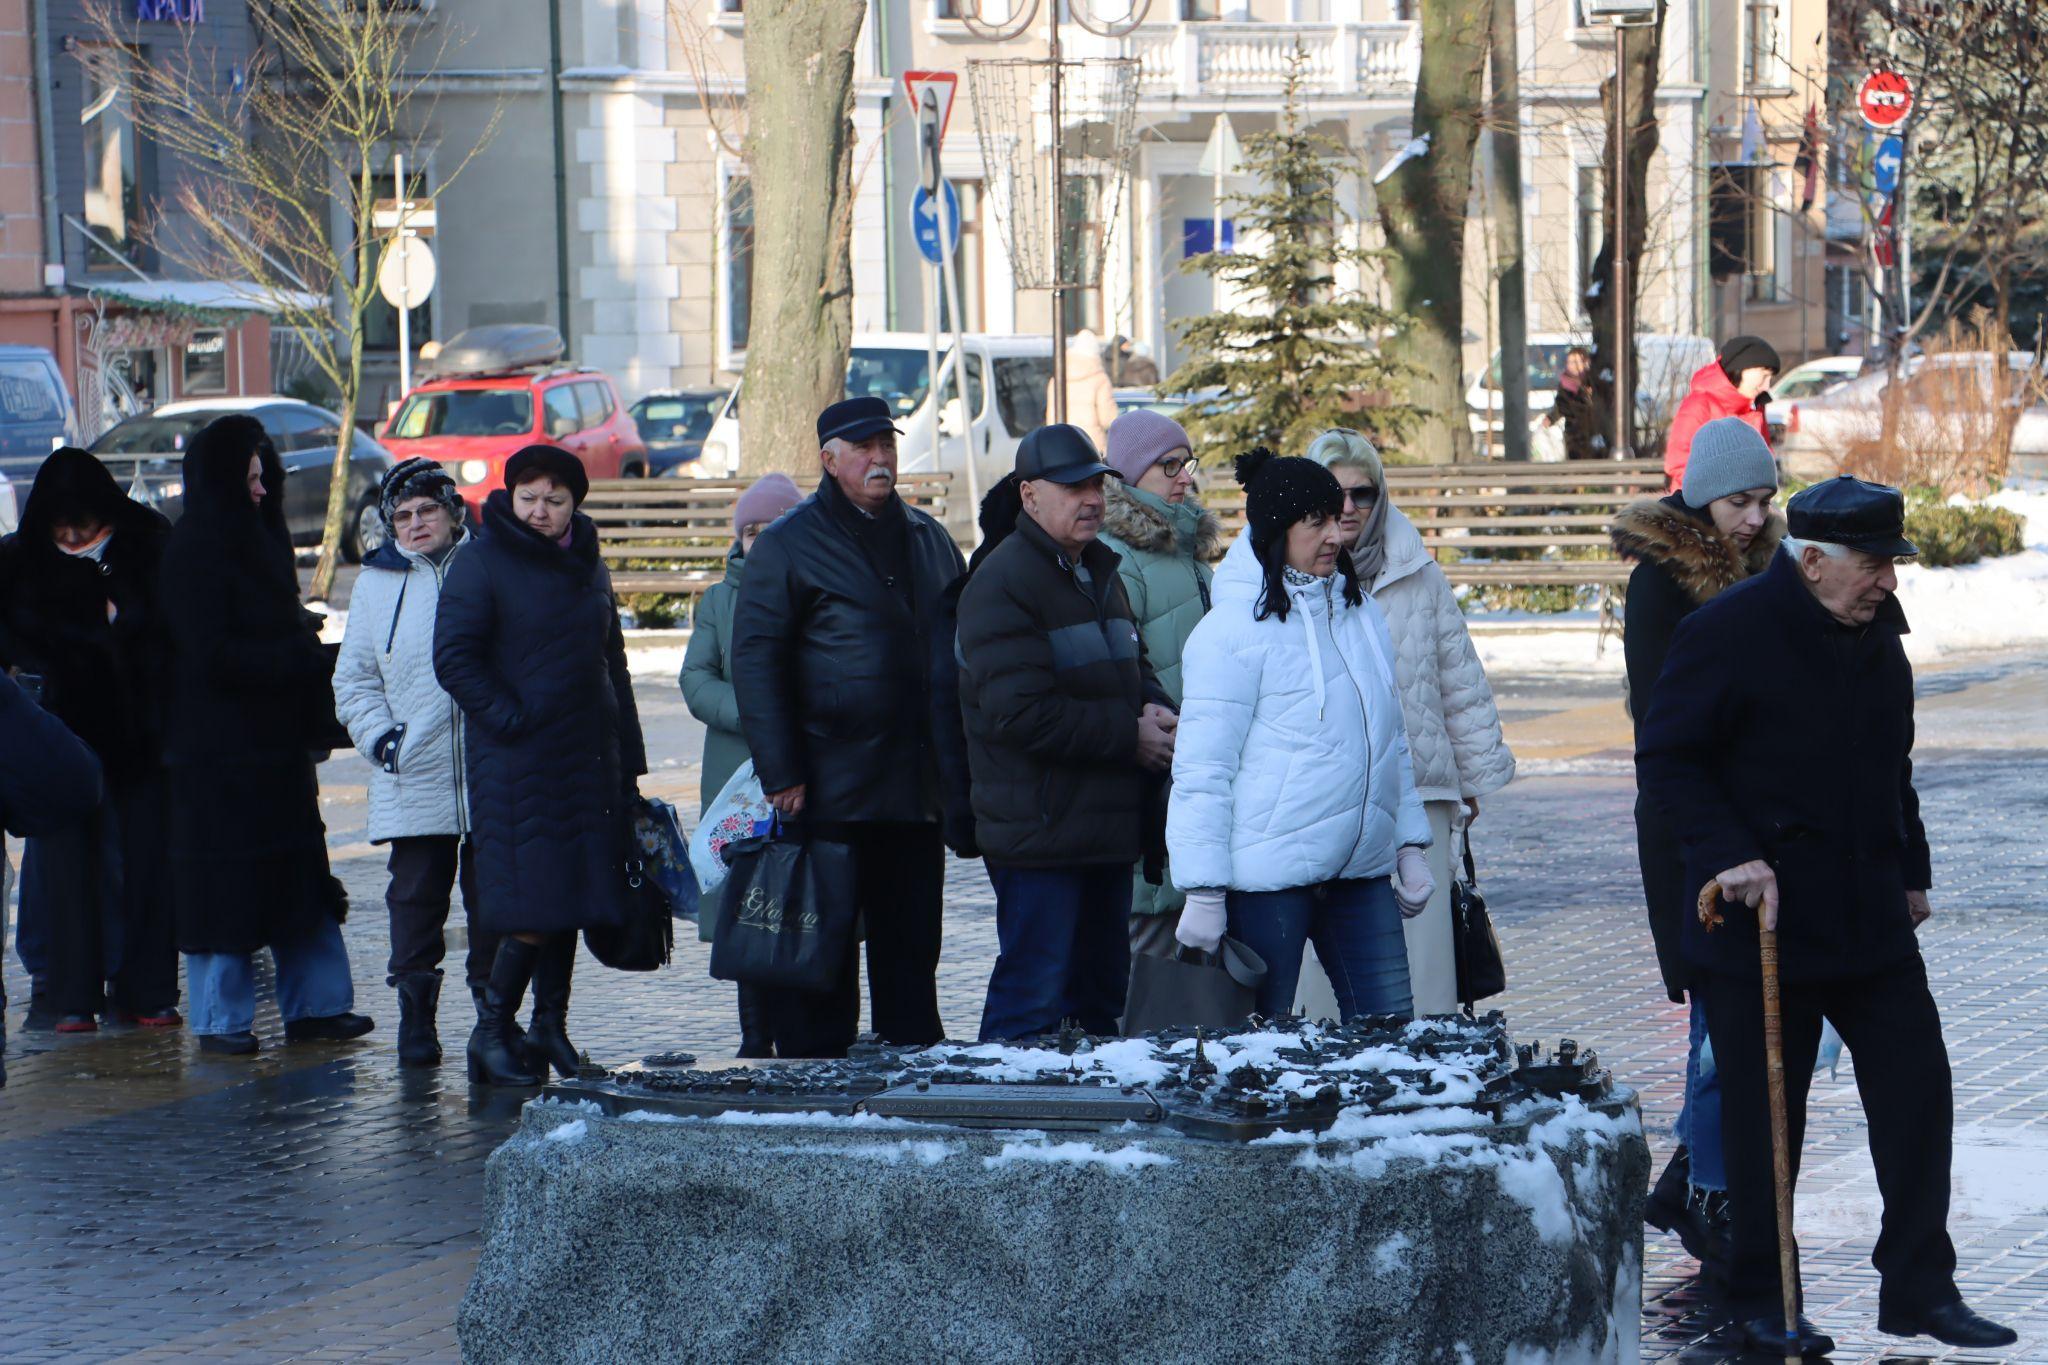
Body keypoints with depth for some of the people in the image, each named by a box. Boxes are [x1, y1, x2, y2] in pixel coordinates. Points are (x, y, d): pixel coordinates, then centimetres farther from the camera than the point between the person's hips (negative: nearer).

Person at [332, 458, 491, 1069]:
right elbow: (354, 680, 14)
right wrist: (380, 735, -1)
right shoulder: (377, 583, 11)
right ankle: (416, 1023, 5)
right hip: (412, 779, 1)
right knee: (416, 898, -1)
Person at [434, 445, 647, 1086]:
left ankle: (550, 1027, 16)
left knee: (573, 900, 7)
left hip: (587, 761, 6)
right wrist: (511, 719, -16)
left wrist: (627, 763, 17)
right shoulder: (482, 563, -5)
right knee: (532, 909, -10)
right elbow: (454, 659, -10)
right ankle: (491, 1032, 0)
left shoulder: (588, 568, 15)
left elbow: (612, 666, 21)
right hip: (515, 763, -6)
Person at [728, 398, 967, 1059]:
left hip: (917, 789, 5)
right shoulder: (788, 546, -1)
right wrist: (780, 773, -14)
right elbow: (756, 661, -6)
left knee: (912, 948, 9)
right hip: (830, 793, -5)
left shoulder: (929, 541, 16)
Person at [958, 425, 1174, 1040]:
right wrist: (1129, 736, -15)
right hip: (1040, 830, -9)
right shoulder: (1002, 584, -14)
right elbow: (1020, 713, -21)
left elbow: (1133, 667, 27)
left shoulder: (1101, 572, 16)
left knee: (1101, 992, 14)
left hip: (1109, 824, 9)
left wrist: (1156, 709, 2)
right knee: (1034, 996, -8)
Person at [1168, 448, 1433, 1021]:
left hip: (1361, 866, 7)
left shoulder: (1360, 611, 11)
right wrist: (1204, 892, -15)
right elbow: (1201, 769, -12)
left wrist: (1409, 843, 17)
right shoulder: (1235, 626, -11)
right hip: (1268, 868, -7)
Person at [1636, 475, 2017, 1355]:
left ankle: (1919, 1289, 12)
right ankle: (1759, 1300, 14)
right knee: (1763, 1116, 1)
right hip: (1763, 920, -7)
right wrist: (1729, 855, -22)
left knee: (1919, 1092, 4)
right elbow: (1665, 761, -13)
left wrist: (1911, 871, 20)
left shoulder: (1877, 633, 9)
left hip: (1870, 920, 7)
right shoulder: (1727, 633, -14)